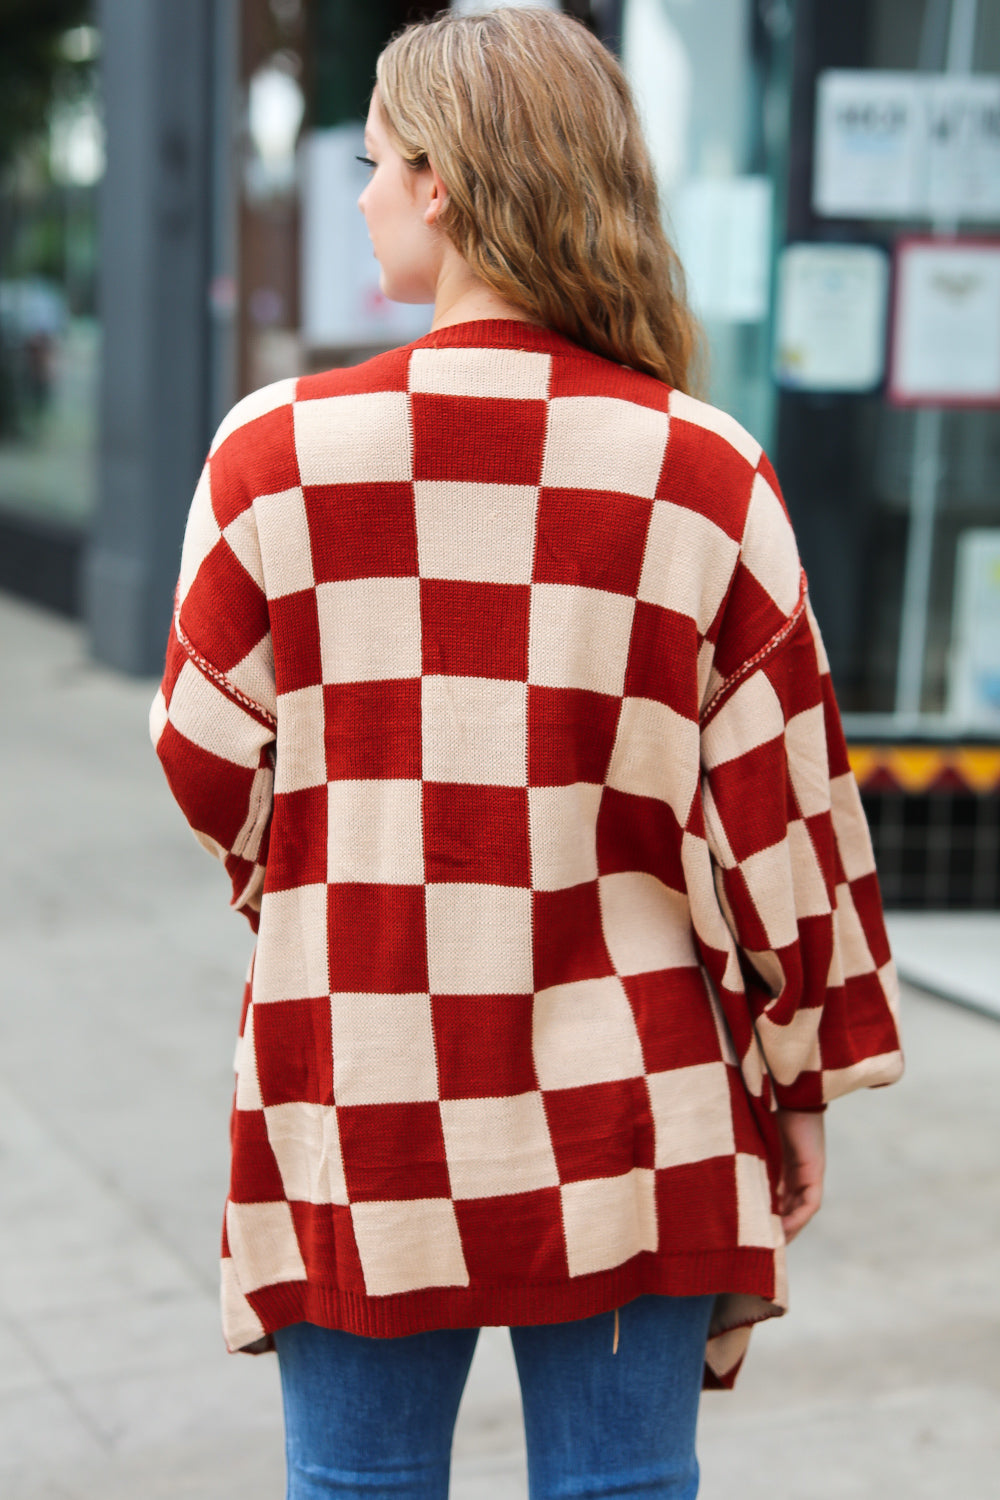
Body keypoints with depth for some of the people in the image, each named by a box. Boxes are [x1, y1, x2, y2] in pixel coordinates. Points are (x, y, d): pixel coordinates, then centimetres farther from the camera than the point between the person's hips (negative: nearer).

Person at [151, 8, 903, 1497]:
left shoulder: (281, 447, -8)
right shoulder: (704, 474, -7)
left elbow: (210, 765, 2)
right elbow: (778, 811, -4)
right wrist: (802, 1075, 9)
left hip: (357, 1106, 0)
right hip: (623, 1115, 1)